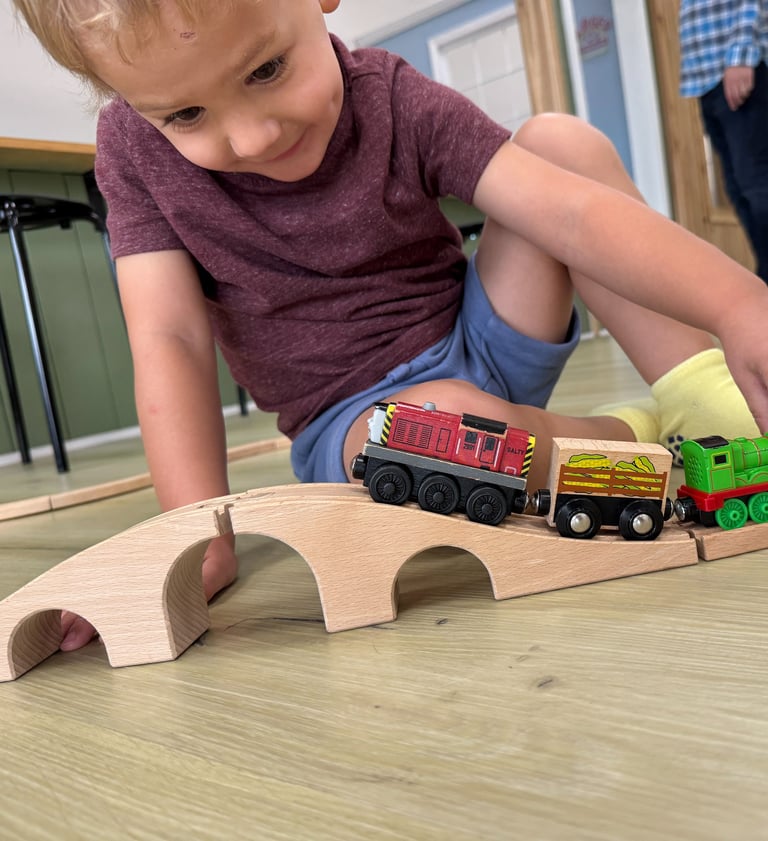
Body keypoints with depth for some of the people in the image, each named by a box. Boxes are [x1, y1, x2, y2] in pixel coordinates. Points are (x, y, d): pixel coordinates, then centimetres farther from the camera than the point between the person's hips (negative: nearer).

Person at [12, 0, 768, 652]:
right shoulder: (135, 149, -10)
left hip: (479, 348, 2)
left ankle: (706, 401, -14)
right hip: (352, 425, -1)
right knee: (452, 425, -38)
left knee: (561, 140, -14)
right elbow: (169, 341, -16)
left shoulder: (395, 102, -12)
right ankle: (636, 438, -7)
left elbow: (573, 209, -22)